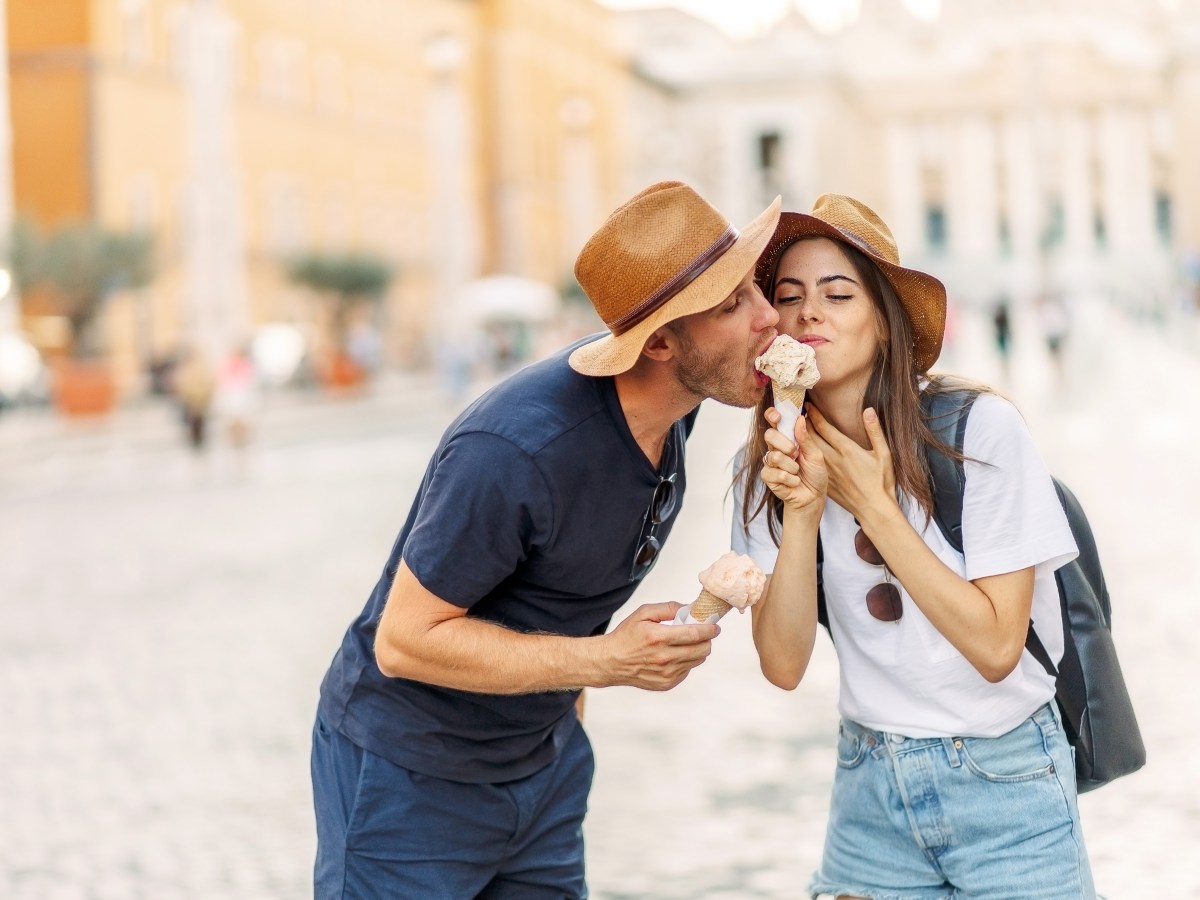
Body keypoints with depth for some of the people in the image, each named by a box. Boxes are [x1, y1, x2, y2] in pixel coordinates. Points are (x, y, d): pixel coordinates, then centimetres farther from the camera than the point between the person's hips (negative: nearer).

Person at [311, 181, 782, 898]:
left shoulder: (675, 403, -6)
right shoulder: (516, 449, -32)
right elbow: (405, 640, -25)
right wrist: (605, 661, -29)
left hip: (545, 759, 7)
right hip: (412, 772, -7)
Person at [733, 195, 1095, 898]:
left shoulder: (981, 429, -18)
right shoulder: (775, 461, -5)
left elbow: (996, 646, -19)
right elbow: (784, 666, -12)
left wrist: (871, 505, -21)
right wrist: (801, 509, -24)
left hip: (1005, 786, -3)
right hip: (871, 787, 3)